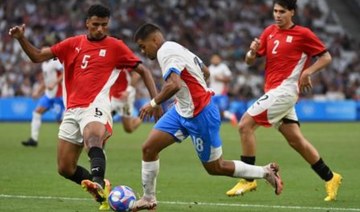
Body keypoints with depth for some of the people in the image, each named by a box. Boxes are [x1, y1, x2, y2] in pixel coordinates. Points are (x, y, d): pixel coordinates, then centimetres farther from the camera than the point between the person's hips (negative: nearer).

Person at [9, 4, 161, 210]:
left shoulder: (115, 46, 3)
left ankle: (98, 182, -60)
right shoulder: (73, 44, 12)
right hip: (72, 110, 5)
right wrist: (21, 38, -5)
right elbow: (38, 56, 13)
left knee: (93, 140, -39)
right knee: (65, 168, 5)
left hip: (95, 108, -5)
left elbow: (143, 70, 7)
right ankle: (101, 186, 25)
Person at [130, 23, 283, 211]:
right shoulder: (175, 48, 8)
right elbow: (205, 72, 18)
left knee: (215, 168, 4)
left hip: (200, 116, -10)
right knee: (149, 148, 3)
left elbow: (173, 84, -36)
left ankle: (266, 172, 17)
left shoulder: (166, 52, -21)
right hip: (182, 111, 10)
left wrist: (153, 103, -24)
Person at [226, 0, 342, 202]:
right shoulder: (270, 32, 13)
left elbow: (326, 57, -1)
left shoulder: (303, 34, -5)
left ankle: (248, 179, -8)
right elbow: (250, 61, 14)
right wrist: (252, 51, -9)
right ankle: (330, 178, 19)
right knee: (296, 140, 8)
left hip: (284, 90, -7)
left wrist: (307, 72, -15)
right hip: (274, 91, 7)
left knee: (246, 124, -14)